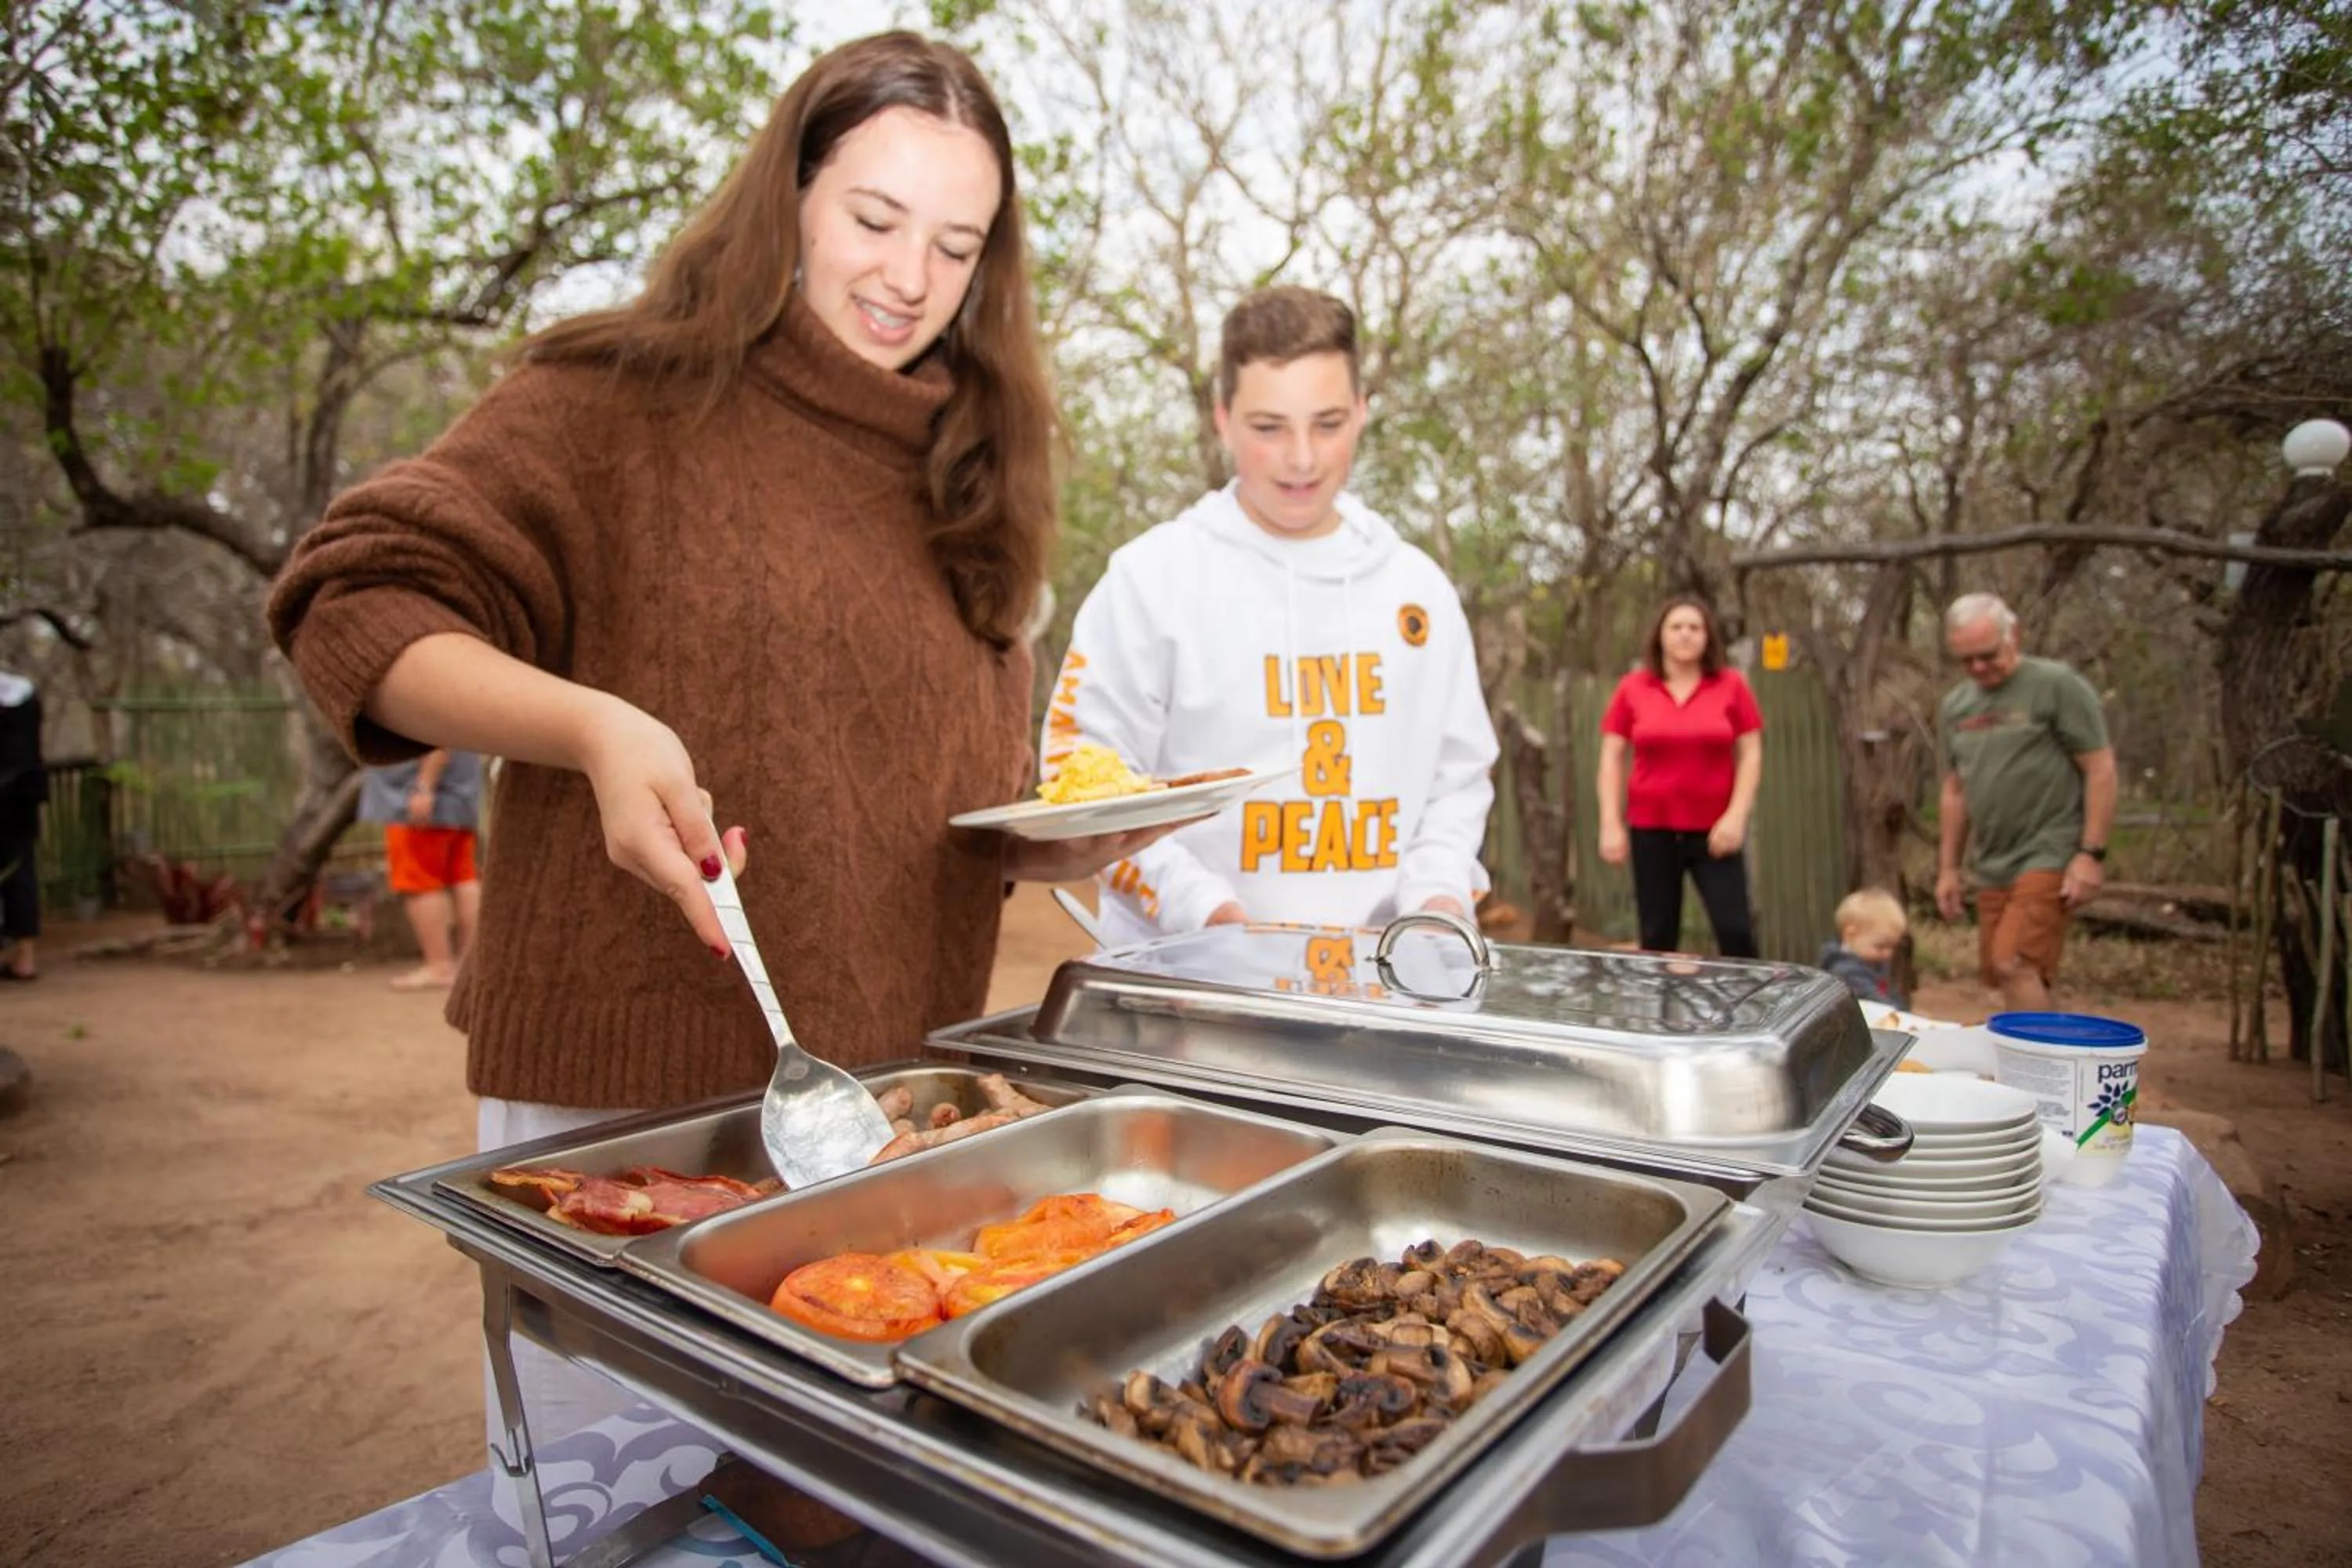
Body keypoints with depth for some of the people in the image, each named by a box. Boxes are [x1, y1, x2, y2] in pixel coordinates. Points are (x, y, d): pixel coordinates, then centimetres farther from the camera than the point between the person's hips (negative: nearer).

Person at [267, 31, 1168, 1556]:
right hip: (625, 1095, -4)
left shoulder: (967, 483, 12)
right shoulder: (634, 398, -4)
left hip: (890, 1107, 5)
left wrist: (1064, 845, -2)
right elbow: (355, 603, -11)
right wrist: (591, 724, -27)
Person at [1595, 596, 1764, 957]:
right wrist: (1611, 825, -3)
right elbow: (1612, 758, 2)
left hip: (1714, 830, 0)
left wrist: (1737, 816, -8)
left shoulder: (1732, 686, 1)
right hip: (1651, 829, 0)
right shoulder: (1632, 689, 1)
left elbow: (1751, 754, 2)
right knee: (1657, 936, 6)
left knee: (1736, 929, -4)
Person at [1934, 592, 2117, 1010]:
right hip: (1990, 868, 6)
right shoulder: (1955, 705, 12)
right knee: (2000, 973, 6)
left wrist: (2092, 854, -13)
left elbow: (2100, 770, -7)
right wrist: (1948, 868, 16)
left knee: (2016, 965, -17)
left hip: (2049, 859, -6)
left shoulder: (2057, 685, -5)